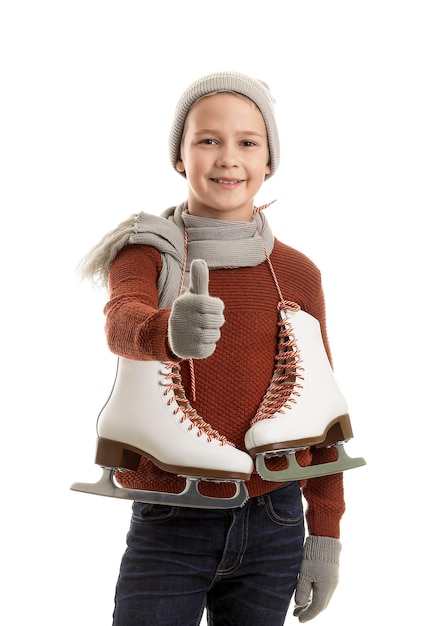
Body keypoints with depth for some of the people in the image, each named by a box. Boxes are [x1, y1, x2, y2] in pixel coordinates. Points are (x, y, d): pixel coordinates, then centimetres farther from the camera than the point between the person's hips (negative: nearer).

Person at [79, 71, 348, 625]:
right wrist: (168, 332, -48)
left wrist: (325, 533, 4)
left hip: (272, 525, 2)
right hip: (169, 523, -2)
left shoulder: (297, 274, 4)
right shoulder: (148, 251, -2)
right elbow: (122, 319, -25)